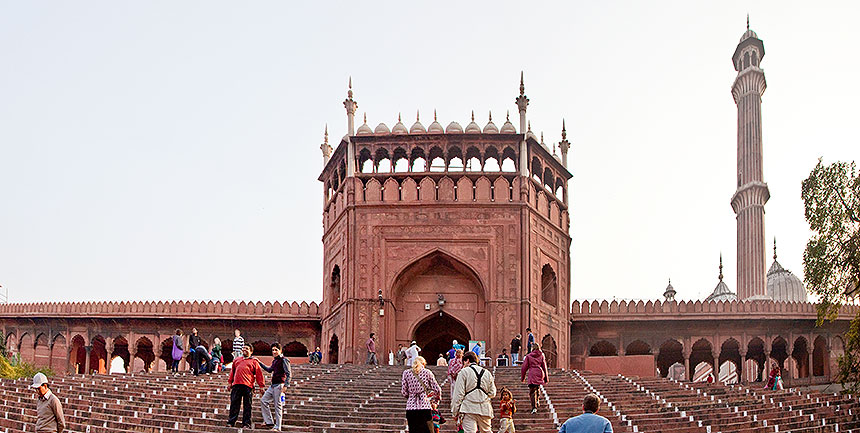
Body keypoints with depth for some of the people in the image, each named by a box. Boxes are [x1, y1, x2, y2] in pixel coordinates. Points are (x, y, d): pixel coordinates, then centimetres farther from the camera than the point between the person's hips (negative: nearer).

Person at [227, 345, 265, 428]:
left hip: (248, 386, -3)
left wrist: (261, 386, 0)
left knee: (247, 406, -1)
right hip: (236, 385, 3)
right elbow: (232, 371, 26)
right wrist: (230, 382, 16)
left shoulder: (254, 361, 11)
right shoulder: (236, 360, 24)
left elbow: (259, 374, 7)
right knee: (234, 404, 2)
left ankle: (246, 424, 1)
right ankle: (231, 422, 4)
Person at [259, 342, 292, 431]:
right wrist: (260, 363, 33)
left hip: (279, 385, -9)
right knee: (263, 401, 7)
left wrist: (285, 385, -22)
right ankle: (270, 422, 11)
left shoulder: (283, 360, -9)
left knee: (278, 405, -7)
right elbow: (270, 370, 34)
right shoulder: (274, 360, 16)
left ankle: (277, 427, -4)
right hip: (273, 385, 9)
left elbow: (289, 374, -14)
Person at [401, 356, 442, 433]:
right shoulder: (427, 372, 4)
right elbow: (437, 390, 3)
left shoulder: (406, 373, 7)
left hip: (411, 406, 2)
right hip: (425, 406, -2)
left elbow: (404, 392, 6)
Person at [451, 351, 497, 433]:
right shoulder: (487, 373, 15)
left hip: (469, 409, -4)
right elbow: (492, 393, 15)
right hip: (485, 409, 4)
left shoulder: (464, 372, 1)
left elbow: (458, 394, -4)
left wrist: (455, 412, -1)